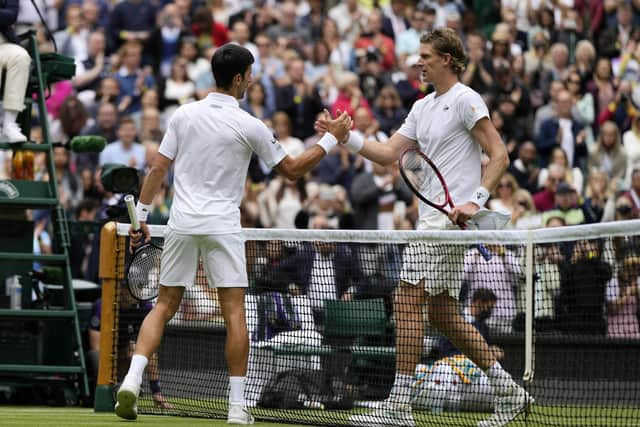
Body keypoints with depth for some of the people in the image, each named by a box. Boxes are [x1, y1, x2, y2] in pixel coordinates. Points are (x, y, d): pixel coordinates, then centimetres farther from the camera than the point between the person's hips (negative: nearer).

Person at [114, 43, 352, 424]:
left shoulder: (185, 115, 4)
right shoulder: (249, 127, -6)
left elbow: (158, 169, 4)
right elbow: (292, 170, 3)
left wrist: (141, 217, 10)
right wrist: (332, 139, 12)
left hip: (182, 222, 4)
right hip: (221, 226, -3)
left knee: (164, 306, 10)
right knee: (235, 312, 0)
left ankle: (132, 379, -8)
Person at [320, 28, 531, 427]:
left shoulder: (465, 101, -8)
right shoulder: (424, 107, 19)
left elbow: (499, 156, -12)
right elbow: (389, 153, 16)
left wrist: (475, 201, -22)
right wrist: (345, 136, 5)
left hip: (450, 218, -10)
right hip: (433, 219, 10)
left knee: (408, 301, -11)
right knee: (443, 314, 9)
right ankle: (508, 390, 13)